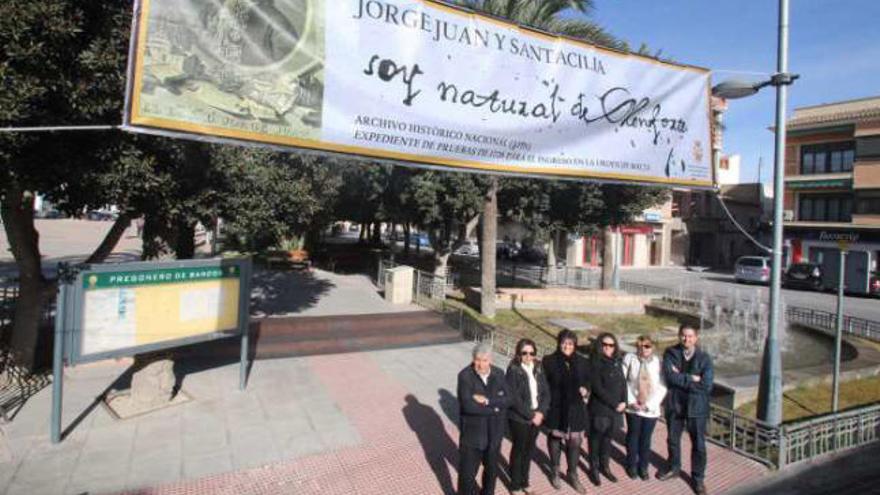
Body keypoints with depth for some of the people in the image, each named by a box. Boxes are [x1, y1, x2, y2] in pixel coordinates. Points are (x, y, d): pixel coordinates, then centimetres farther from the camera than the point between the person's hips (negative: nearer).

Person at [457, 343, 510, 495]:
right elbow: (468, 405, -27)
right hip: (472, 432, -4)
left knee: (492, 469, 23)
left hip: (494, 432, 4)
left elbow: (507, 399, -12)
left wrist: (487, 400, -25)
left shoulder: (499, 374, -4)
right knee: (467, 472, 7)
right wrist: (494, 408, -19)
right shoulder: (465, 375, -19)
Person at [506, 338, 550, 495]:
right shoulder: (513, 370, -17)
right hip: (518, 418, -5)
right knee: (518, 450, 9)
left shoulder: (538, 368, 0)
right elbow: (514, 398, -19)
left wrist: (541, 412, -11)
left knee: (529, 450, 17)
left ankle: (524, 482, 35)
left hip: (536, 416, 5)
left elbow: (546, 392, 2)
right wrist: (531, 415, -16)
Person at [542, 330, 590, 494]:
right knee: (555, 439, 13)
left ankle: (573, 475, 26)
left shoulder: (582, 362, -1)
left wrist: (586, 390, -10)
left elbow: (588, 381, 10)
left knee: (575, 441, 5)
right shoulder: (549, 361, -10)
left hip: (575, 409, 2)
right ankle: (555, 472, 33)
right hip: (555, 408, -2)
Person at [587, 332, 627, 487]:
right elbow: (597, 388, -18)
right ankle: (594, 469, 23)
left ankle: (604, 466, 33)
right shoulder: (595, 363, -14)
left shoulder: (617, 362, 5)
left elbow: (623, 382, 7)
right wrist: (615, 404, -15)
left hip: (615, 409, 5)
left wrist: (623, 402, -7)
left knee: (608, 438, 17)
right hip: (600, 409, -5)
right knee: (596, 439, 8)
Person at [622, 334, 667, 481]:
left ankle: (643, 466, 34)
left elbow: (662, 387, -8)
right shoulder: (629, 358, -11)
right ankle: (631, 465, 34)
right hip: (633, 407, 0)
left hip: (651, 409, 1)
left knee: (646, 439, 14)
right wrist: (631, 401, -13)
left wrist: (649, 405, -13)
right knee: (633, 437, 14)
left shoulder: (658, 362, -10)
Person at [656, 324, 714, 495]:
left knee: (698, 444, 10)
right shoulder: (670, 353, -6)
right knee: (673, 439, 18)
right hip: (674, 404, 1)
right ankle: (674, 468, 41)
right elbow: (669, 376, -19)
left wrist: (681, 379, -18)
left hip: (696, 407, -1)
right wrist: (691, 379, -21)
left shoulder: (704, 358, -9)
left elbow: (706, 385, -19)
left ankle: (698, 478, 30)